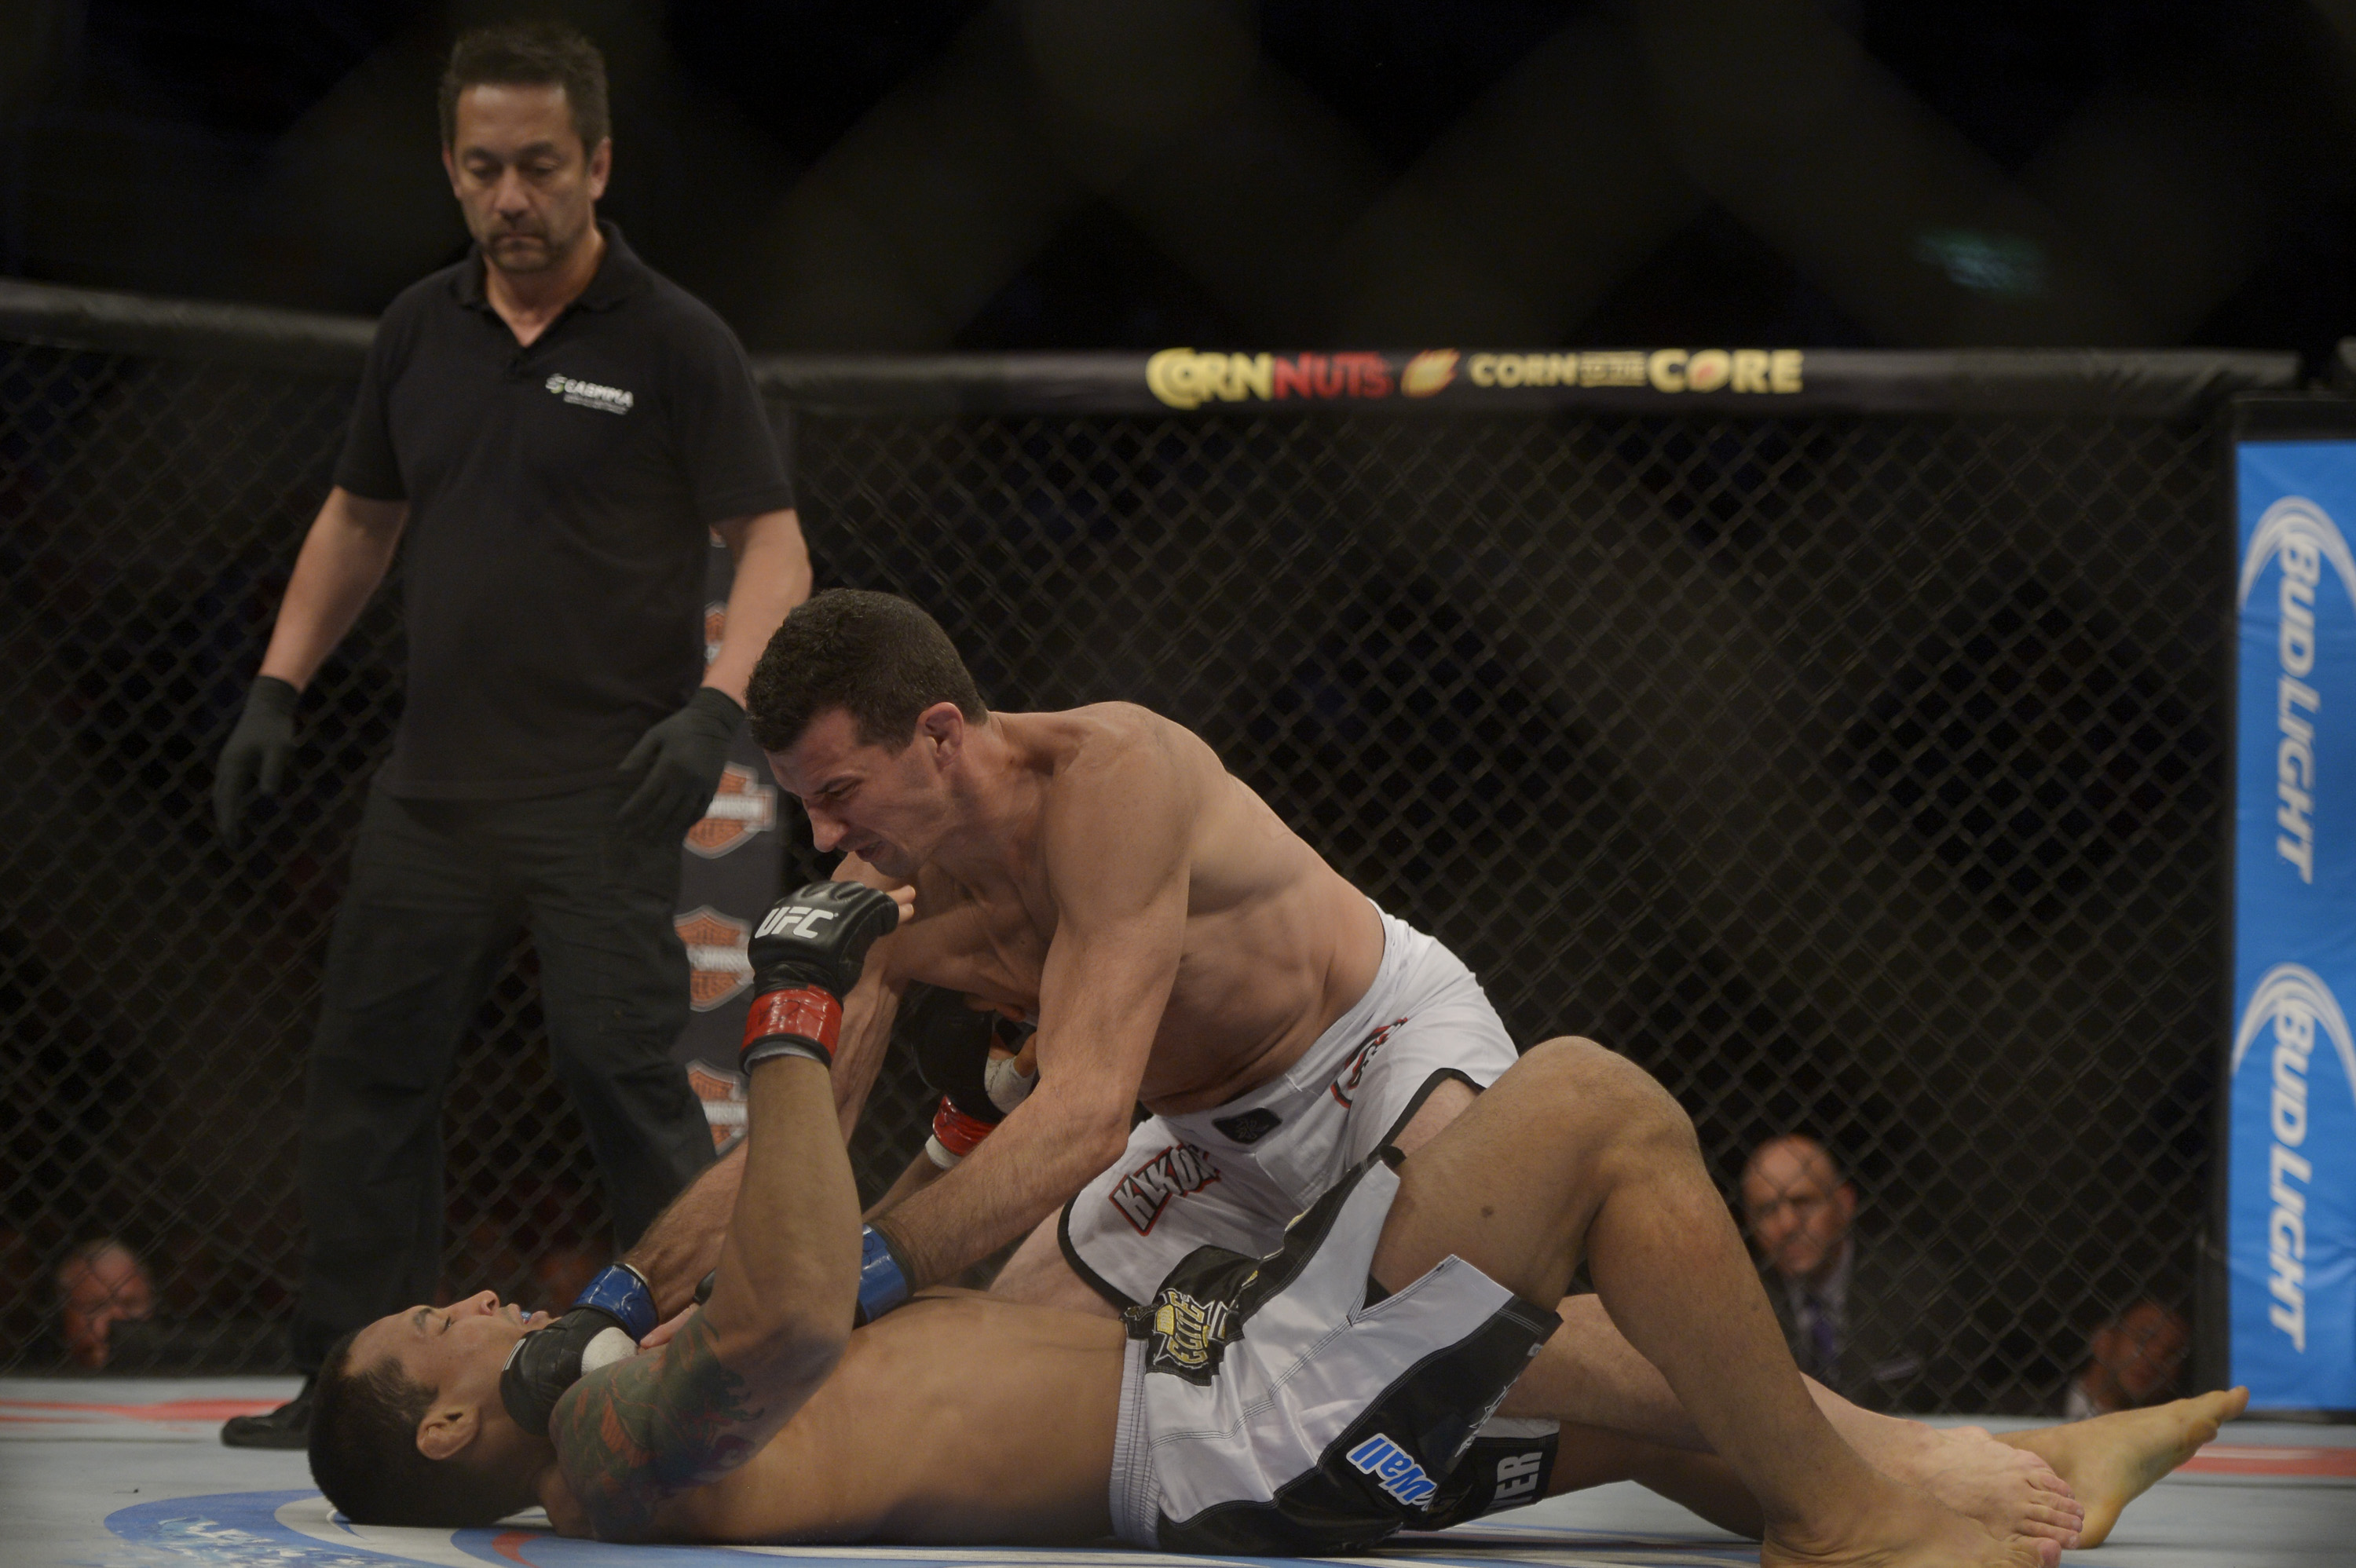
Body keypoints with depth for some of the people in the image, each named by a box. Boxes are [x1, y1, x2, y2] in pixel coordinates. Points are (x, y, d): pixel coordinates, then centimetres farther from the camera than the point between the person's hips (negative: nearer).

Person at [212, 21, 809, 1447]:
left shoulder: (676, 343, -8)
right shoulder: (421, 331, 9)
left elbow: (773, 543, -10)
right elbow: (359, 520, 21)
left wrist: (717, 704, -25)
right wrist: (281, 687, 12)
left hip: (603, 793, -6)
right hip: (436, 783, 6)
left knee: (626, 1074, -12)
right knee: (369, 1068, 8)